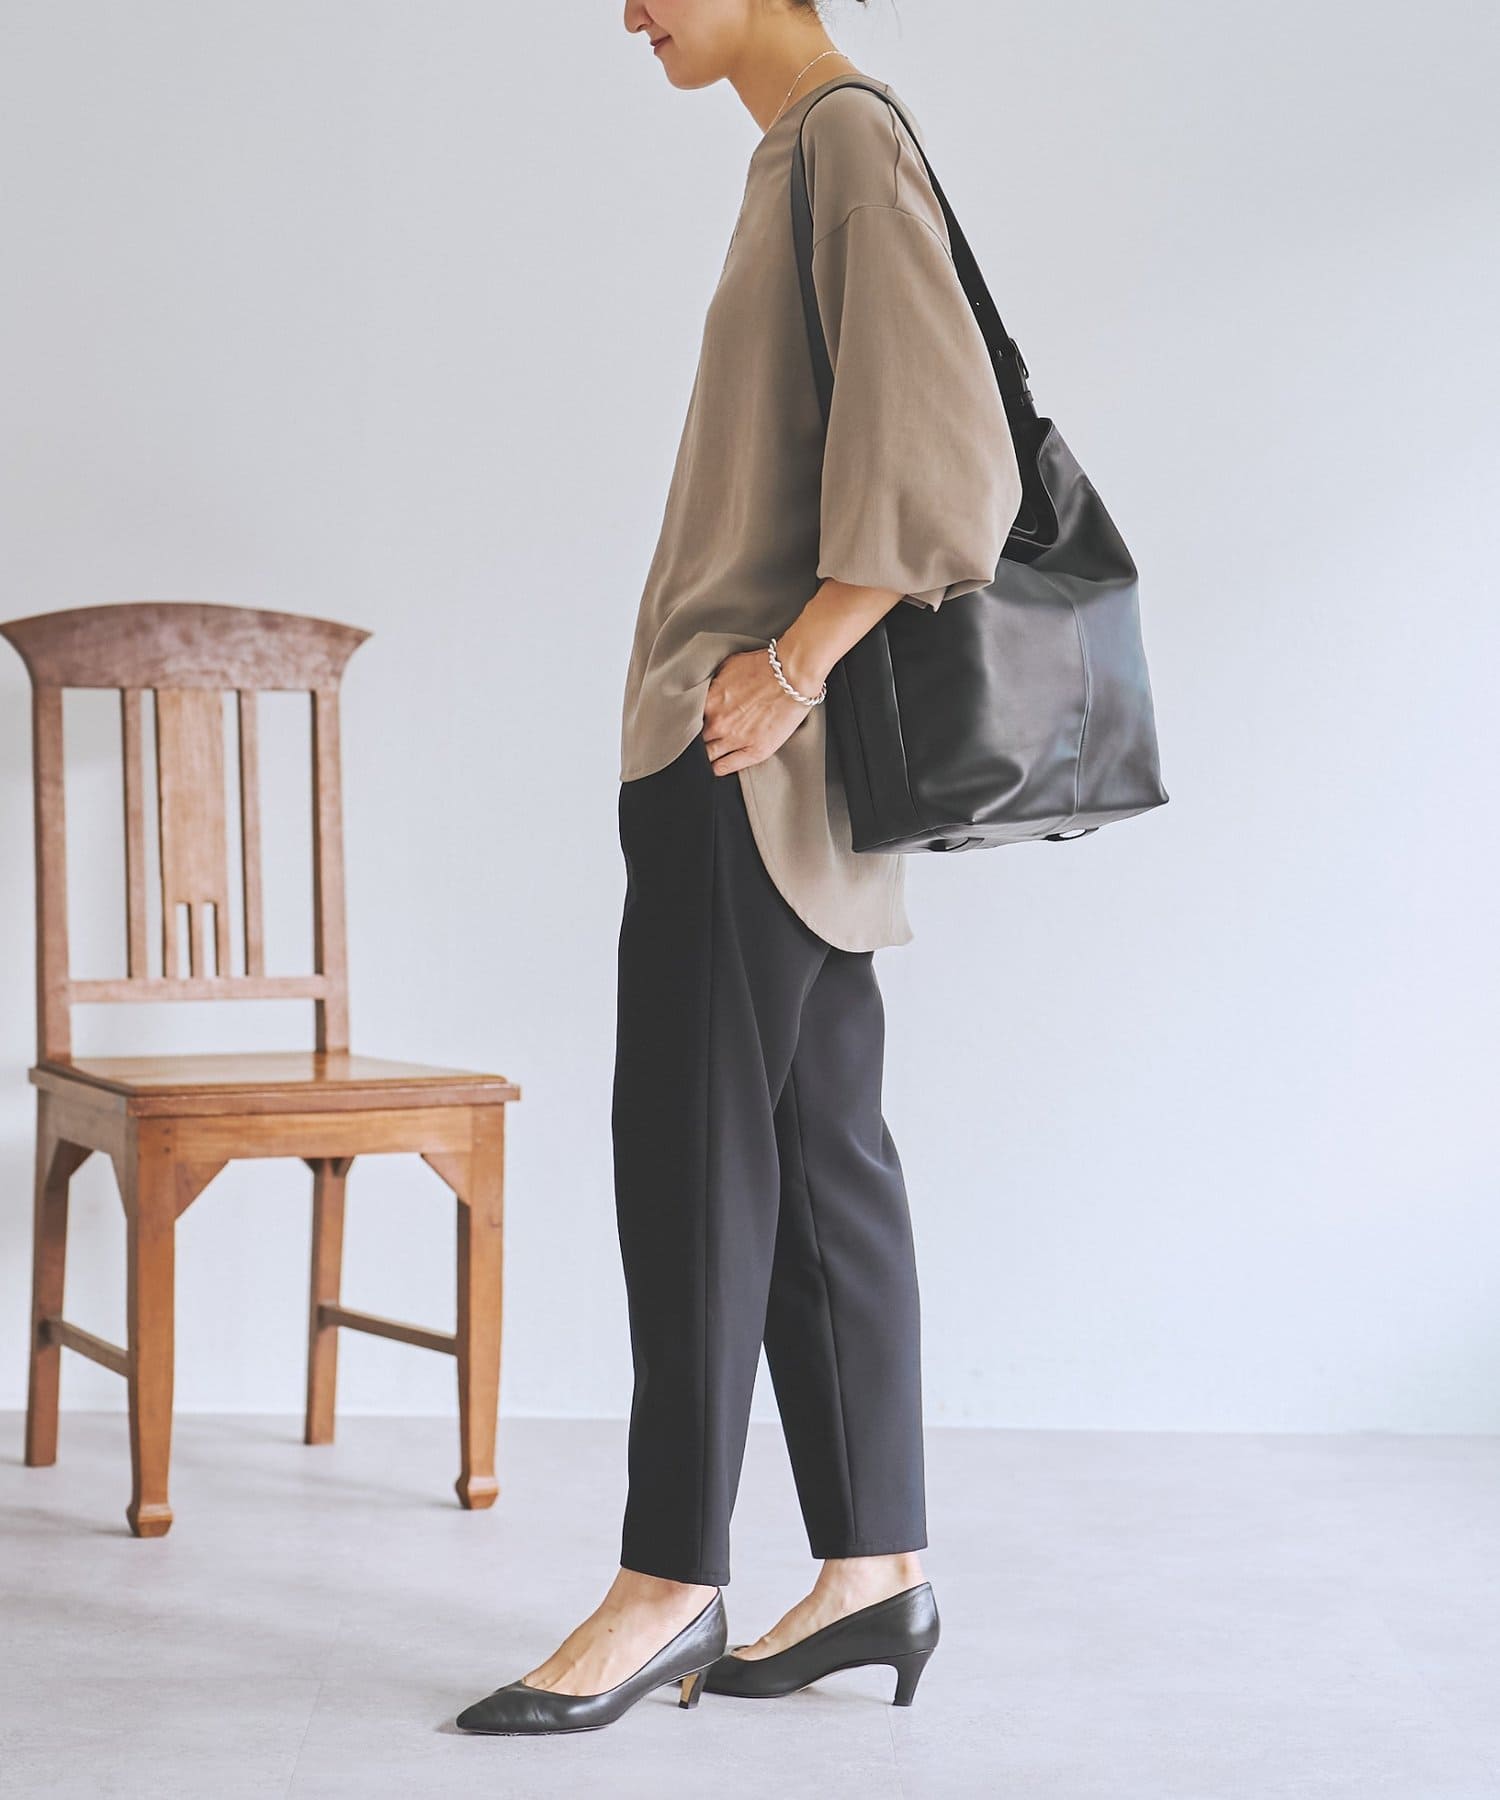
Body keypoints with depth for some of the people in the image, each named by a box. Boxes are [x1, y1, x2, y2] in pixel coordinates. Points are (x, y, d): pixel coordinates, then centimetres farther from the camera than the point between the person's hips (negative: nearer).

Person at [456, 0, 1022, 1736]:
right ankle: (875, 1567, 12)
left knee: (696, 1141, -6)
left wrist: (789, 666, -18)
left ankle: (670, 1577, 1)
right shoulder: (797, 154, 18)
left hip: (748, 746, -9)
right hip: (750, 756, 9)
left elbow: (944, 453, -19)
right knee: (815, 1142, 8)